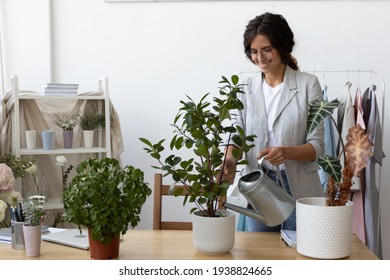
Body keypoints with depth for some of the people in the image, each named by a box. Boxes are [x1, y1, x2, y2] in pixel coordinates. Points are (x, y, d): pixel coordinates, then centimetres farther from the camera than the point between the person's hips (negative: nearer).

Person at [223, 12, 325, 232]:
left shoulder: (308, 84, -6)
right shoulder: (247, 89, 4)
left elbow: (317, 145, -9)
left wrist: (286, 152, -27)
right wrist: (230, 160, -18)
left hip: (298, 189, -2)